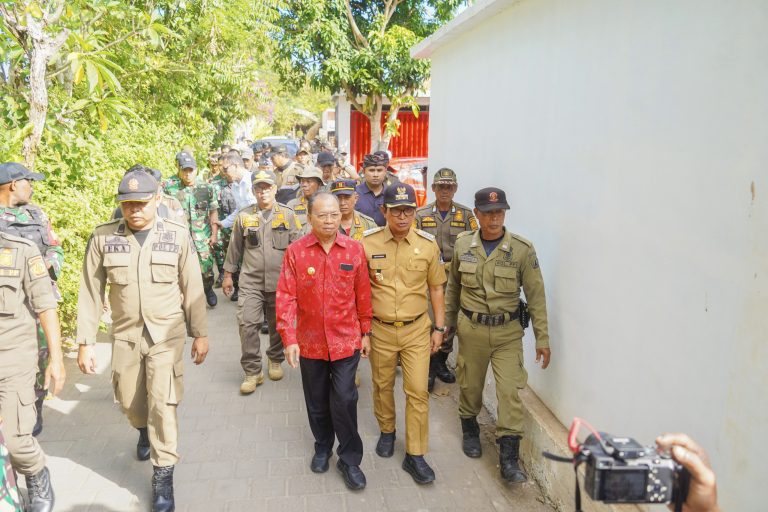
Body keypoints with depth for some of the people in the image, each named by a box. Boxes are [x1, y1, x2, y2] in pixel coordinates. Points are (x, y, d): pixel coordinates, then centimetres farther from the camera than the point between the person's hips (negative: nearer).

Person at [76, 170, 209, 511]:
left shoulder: (178, 235, -9)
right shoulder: (103, 237, -7)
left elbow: (192, 288, -3)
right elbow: (90, 293, -2)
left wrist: (200, 333, -1)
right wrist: (85, 342, -2)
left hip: (167, 334, -2)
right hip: (125, 335, 3)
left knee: (162, 403, -4)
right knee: (129, 401, 17)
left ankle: (163, 476, 13)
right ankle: (145, 430, 53)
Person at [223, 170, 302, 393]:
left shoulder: (288, 215, 0)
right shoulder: (244, 216, 5)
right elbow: (235, 247, 11)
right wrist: (228, 274, 13)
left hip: (280, 281, 0)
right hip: (250, 281, 1)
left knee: (278, 325, 12)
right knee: (247, 324, -7)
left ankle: (275, 361, 35)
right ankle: (252, 371, 6)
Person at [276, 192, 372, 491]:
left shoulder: (354, 249, -5)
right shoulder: (296, 251, -8)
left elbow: (363, 294, 1)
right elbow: (286, 297, -8)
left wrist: (365, 333, 4)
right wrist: (289, 339, -12)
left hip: (346, 340, -1)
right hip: (310, 341, 1)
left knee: (344, 399, -1)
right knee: (317, 401, 17)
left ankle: (349, 459, 19)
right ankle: (322, 447, 41)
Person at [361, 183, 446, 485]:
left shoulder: (428, 244, -5)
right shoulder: (367, 243, -8)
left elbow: (436, 288, 4)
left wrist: (439, 327, 3)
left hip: (417, 329, 0)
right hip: (380, 329, 0)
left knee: (418, 391, 1)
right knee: (382, 386, 17)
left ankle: (415, 455, 16)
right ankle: (387, 431, 43)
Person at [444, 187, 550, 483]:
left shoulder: (522, 249, -10)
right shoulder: (463, 245, -3)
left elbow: (536, 296, -6)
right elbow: (453, 287, 9)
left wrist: (542, 339, -6)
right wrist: (447, 323, 15)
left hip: (508, 331, -2)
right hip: (471, 328, 2)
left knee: (509, 391, -5)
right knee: (470, 385, 15)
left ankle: (509, 458, 7)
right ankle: (470, 431, 42)